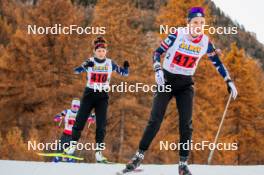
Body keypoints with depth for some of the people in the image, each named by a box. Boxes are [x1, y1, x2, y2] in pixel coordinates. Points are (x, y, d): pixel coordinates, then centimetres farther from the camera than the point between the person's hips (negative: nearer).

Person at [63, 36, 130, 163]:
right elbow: (76, 71, -20)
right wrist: (86, 65, -40)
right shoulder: (90, 62, -6)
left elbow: (125, 73, 2)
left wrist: (126, 67, -22)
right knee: (80, 121, -2)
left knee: (101, 125, -4)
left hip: (103, 97, 1)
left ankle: (99, 153, -2)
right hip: (89, 94, -1)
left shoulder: (110, 63, -1)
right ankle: (72, 146, 12)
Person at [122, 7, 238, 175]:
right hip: (167, 80, -2)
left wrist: (229, 81, 6)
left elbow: (217, 62, 8)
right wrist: (158, 70, -25)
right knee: (155, 120, -10)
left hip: (186, 85, 3)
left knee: (186, 123, -6)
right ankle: (140, 155, 1)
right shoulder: (177, 35, -15)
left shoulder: (205, 41, -5)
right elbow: (157, 52, -9)